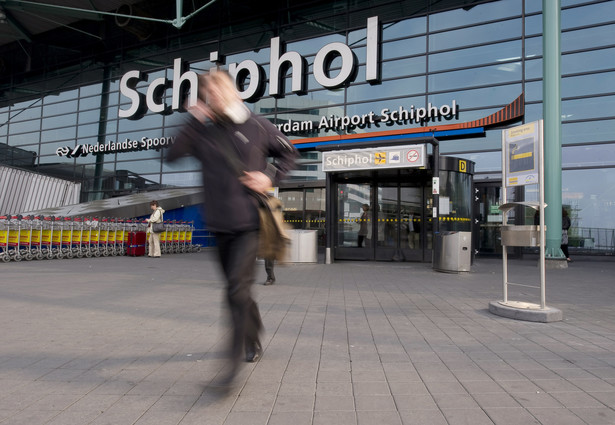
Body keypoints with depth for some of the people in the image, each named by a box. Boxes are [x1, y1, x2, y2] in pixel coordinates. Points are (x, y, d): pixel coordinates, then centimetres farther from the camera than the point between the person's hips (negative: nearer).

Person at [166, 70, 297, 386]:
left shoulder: (257, 126, -1)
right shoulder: (203, 132, 3)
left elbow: (288, 153, 11)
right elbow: (171, 154, -7)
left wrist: (270, 176, -6)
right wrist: (193, 121, -12)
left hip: (249, 222, -4)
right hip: (219, 224, 4)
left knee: (238, 289, -14)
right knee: (237, 288, 16)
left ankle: (235, 358, -6)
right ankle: (254, 343, 37)